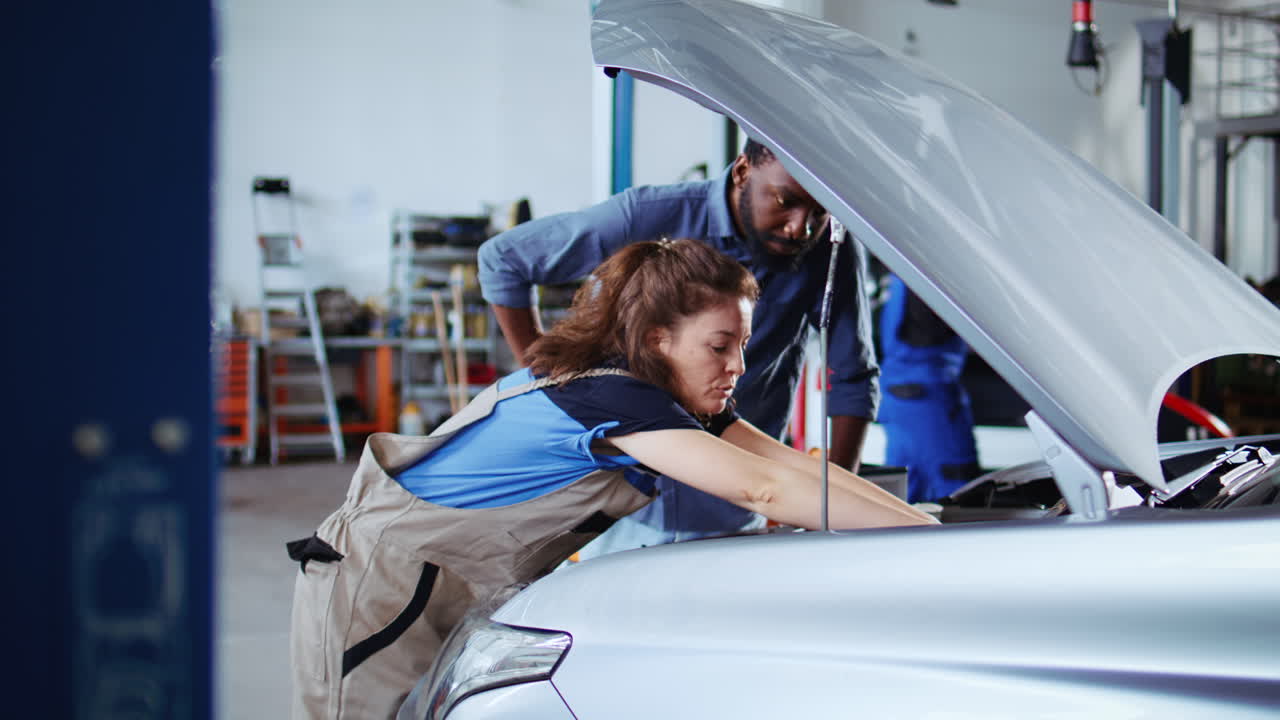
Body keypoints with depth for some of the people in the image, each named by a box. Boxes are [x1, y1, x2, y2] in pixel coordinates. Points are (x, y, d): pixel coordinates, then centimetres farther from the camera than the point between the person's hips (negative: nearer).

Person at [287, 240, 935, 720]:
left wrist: (936, 526, -15)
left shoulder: (685, 402, 0)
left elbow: (795, 465, -6)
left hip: (464, 597, 9)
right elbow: (761, 488, -38)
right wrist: (929, 534, -38)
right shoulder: (610, 397, -29)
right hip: (379, 580, -9)